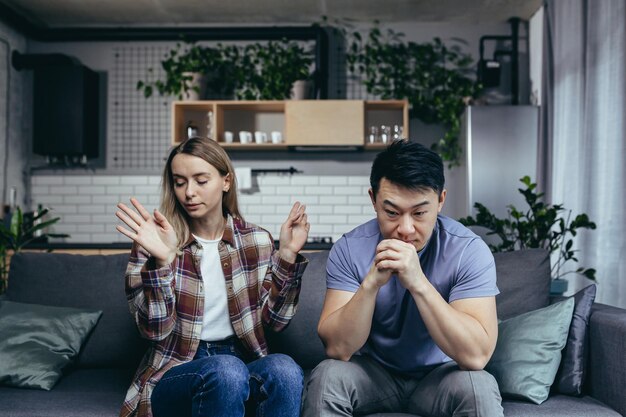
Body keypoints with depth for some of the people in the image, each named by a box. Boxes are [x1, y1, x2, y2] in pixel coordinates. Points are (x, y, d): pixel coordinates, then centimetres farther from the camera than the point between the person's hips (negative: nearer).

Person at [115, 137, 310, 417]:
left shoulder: (257, 240, 5)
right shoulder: (154, 241, -2)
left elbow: (275, 320, 2)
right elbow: (156, 330, -11)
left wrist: (288, 255, -9)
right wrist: (162, 261, -26)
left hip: (244, 362, 2)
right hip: (175, 372, -2)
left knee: (284, 369, -32)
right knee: (226, 369, -36)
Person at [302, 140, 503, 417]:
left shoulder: (469, 251, -20)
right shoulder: (349, 249, -15)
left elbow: (476, 355, -29)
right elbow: (337, 348, -20)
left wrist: (418, 282, -39)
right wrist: (371, 282, -35)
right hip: (373, 372, 1)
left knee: (478, 386, -31)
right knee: (326, 377, -27)